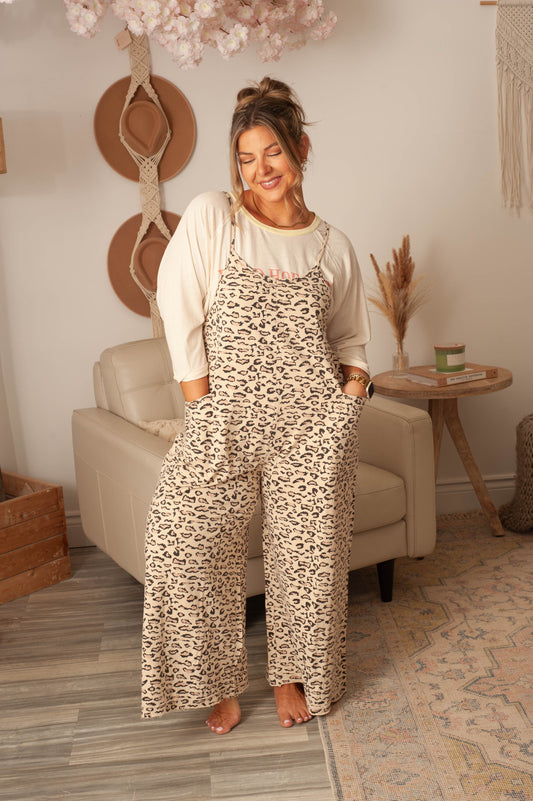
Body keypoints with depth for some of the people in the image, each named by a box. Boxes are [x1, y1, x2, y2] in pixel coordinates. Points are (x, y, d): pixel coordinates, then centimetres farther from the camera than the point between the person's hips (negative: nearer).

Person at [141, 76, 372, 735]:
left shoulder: (333, 247, 8)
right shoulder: (210, 217, -1)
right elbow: (178, 310, -3)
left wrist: (354, 381, -1)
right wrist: (201, 401, -6)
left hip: (313, 421, 2)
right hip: (226, 416, -1)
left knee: (308, 548, 6)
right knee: (184, 534, -9)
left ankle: (293, 674, 31)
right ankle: (218, 681, 14)